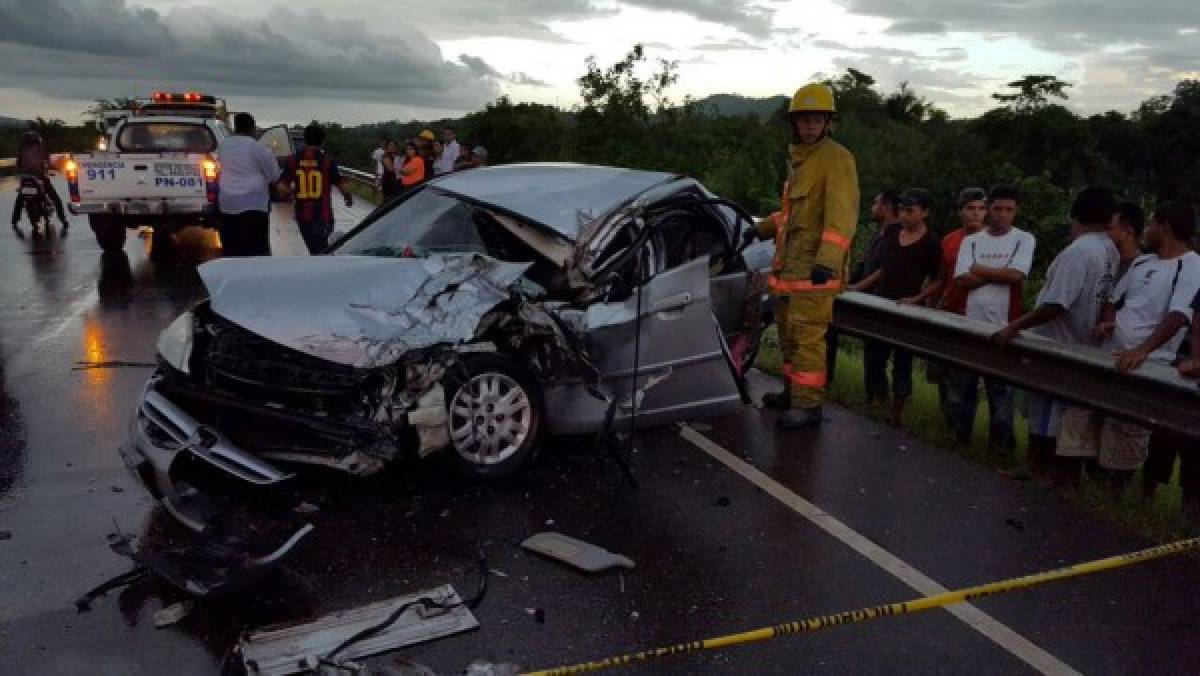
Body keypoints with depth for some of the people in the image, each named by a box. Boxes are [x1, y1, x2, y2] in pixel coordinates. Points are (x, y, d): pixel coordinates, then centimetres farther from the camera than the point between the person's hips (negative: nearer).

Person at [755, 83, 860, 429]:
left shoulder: (837, 159, -9)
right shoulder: (798, 157, 19)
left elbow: (842, 214, -19)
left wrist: (827, 260, -28)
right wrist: (763, 228, 32)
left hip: (815, 265, -9)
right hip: (790, 261, 9)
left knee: (807, 335, -9)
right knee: (788, 332, 15)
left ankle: (808, 405, -4)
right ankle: (793, 391, 29)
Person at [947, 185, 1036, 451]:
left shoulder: (1024, 239, 1)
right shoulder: (971, 241, 6)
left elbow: (1016, 275, -14)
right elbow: (961, 280, -5)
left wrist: (979, 270, -5)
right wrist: (1000, 274, -11)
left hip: (1004, 326, -3)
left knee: (1001, 390, 5)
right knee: (959, 385, 10)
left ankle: (1000, 443, 16)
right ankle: (959, 435, 25)